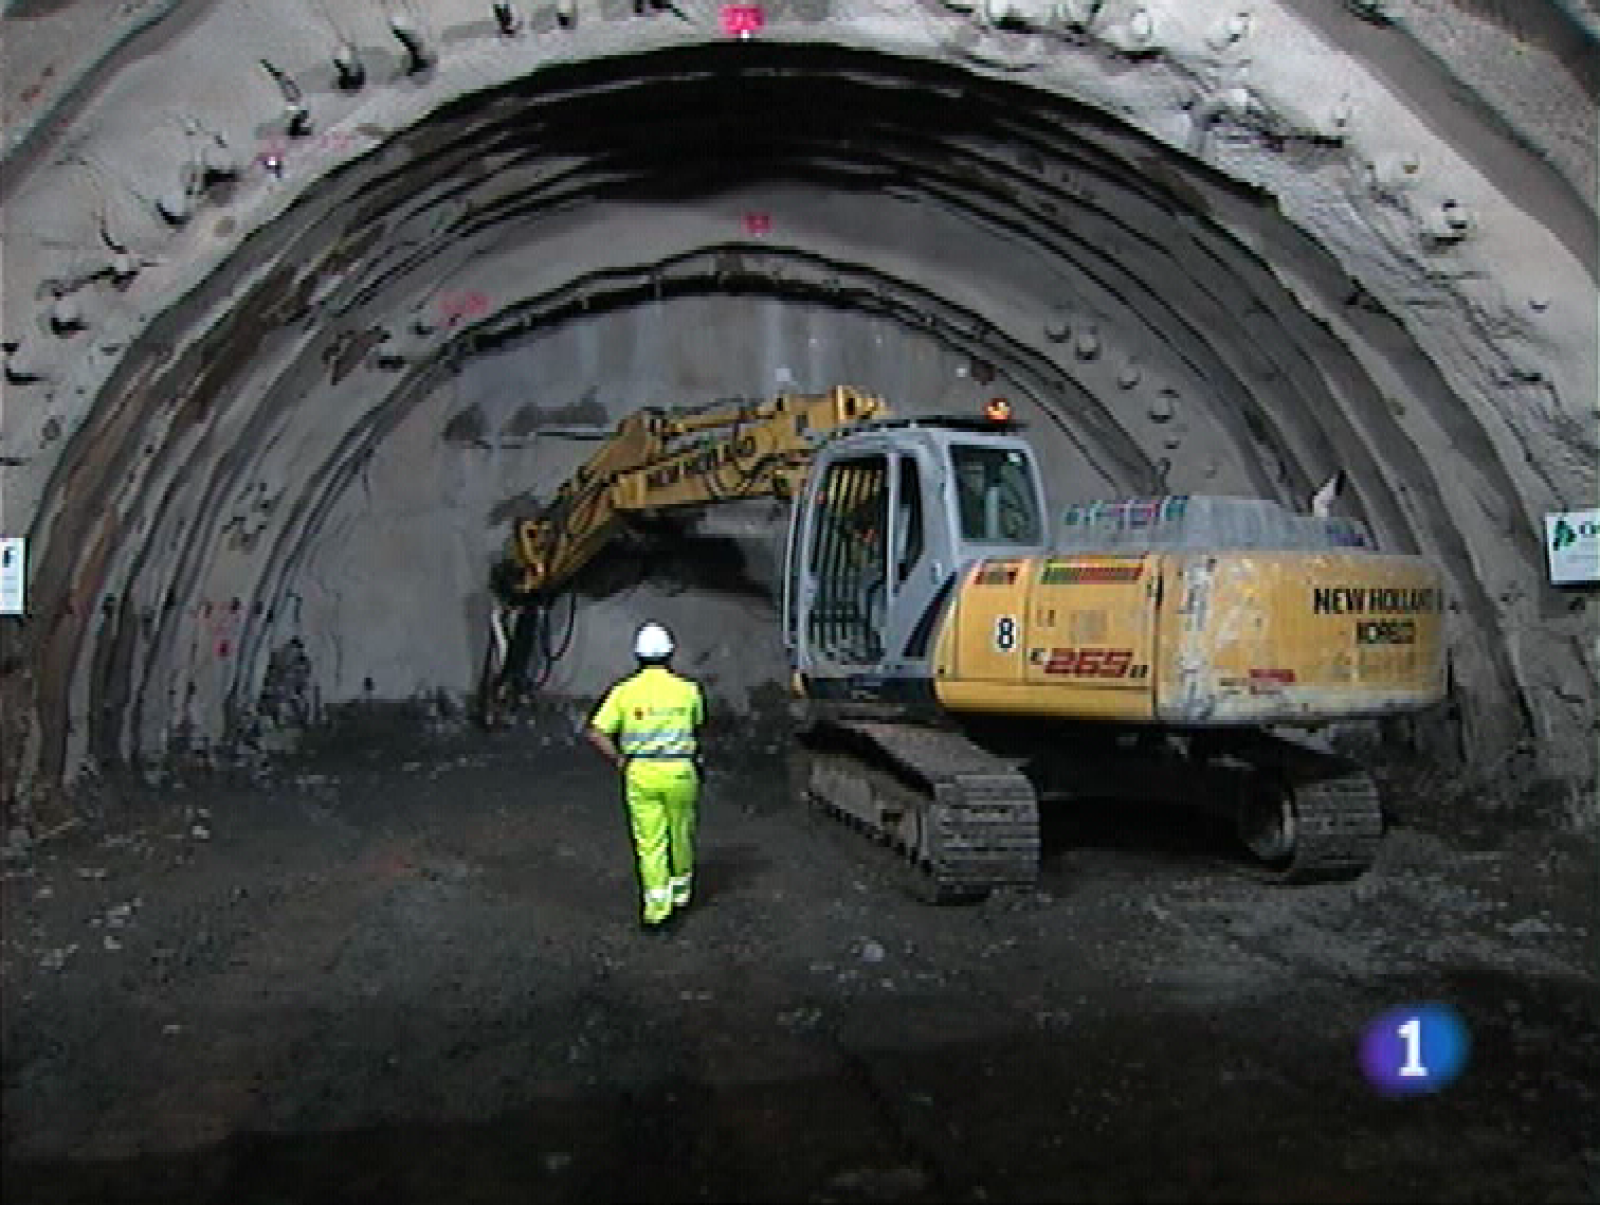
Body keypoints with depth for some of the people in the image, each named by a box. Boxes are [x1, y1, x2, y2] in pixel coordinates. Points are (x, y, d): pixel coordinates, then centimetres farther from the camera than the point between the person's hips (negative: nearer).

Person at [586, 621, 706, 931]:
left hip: (639, 774, 0)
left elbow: (596, 733, -9)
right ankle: (681, 888, 39)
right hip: (680, 772, 0)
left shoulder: (624, 691, -4)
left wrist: (620, 761, 2)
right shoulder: (687, 689, -4)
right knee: (681, 833, 20)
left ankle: (656, 908, 0)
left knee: (650, 842, 4)